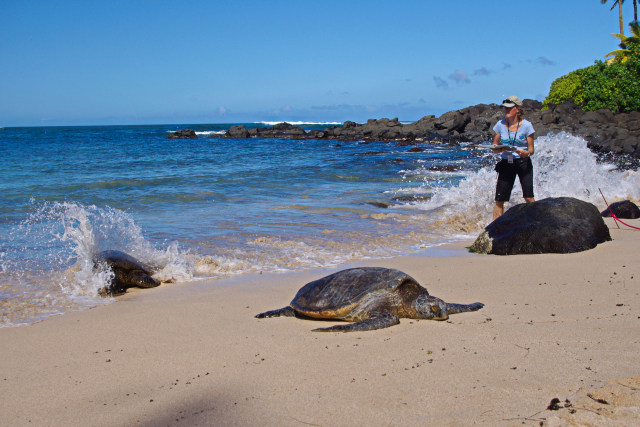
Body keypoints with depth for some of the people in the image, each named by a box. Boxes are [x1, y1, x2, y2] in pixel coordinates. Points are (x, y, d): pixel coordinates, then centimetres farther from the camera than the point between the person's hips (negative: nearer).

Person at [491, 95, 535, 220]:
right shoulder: (500, 125, 1)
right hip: (506, 163, 2)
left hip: (523, 163, -2)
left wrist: (526, 153, -26)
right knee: (499, 199, -1)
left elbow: (531, 150, -4)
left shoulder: (526, 125, -5)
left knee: (529, 198, -12)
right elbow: (494, 148, 5)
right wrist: (502, 149, -17)